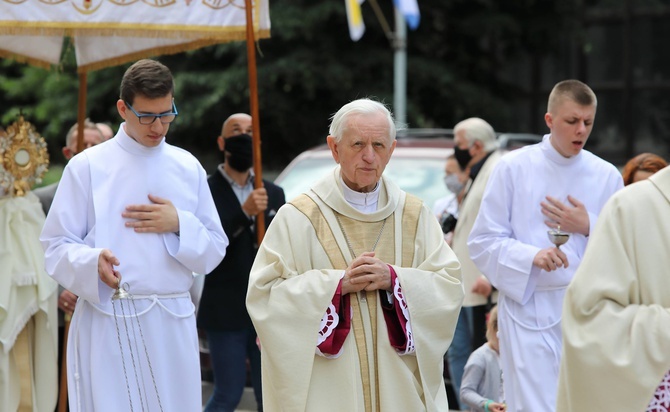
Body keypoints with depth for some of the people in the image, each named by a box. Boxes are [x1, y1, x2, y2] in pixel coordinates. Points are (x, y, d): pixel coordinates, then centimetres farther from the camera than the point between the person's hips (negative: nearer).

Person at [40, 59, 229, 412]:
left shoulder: (188, 168, 11)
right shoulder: (87, 167, 1)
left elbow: (215, 251, 12)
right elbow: (56, 248, -1)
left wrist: (179, 224, -7)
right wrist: (94, 263, -22)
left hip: (173, 324, 3)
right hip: (106, 325, -3)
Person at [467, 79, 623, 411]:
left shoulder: (606, 175, 6)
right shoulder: (513, 168, -1)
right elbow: (482, 243, -2)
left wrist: (589, 228, -8)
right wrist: (531, 256, -20)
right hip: (530, 307, -3)